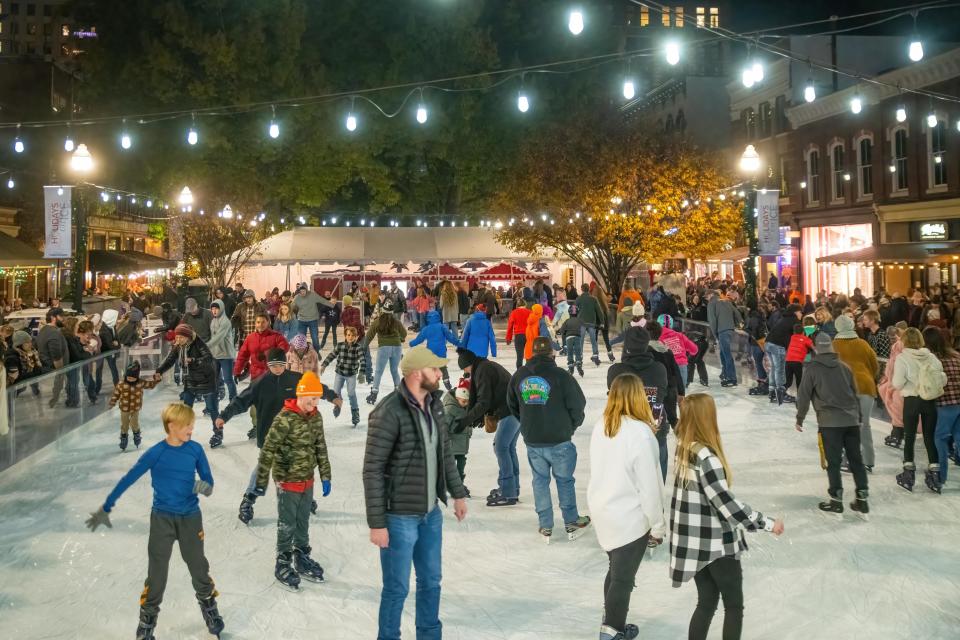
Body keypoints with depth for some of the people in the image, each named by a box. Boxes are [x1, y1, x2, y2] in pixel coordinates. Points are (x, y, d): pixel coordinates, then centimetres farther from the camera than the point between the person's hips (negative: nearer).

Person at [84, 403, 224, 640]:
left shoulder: (195, 449, -8)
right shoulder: (155, 453, -16)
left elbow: (208, 480, 1)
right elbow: (127, 480, -9)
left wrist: (205, 487, -24)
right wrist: (105, 509, -6)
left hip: (190, 518, 2)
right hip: (162, 518, -2)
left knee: (198, 567, 12)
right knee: (157, 571, 6)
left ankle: (209, 607, 34)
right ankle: (147, 618, 23)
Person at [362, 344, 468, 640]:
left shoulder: (434, 404, 1)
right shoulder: (389, 413, -23)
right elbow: (372, 471, -20)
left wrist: (458, 493, 18)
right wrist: (376, 523, -19)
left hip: (430, 512, 7)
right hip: (399, 516, -7)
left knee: (431, 581, 20)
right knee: (397, 588, 6)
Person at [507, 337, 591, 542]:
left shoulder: (519, 376, 0)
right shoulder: (560, 376, -15)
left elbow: (512, 405, 12)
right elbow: (577, 404, -9)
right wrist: (572, 425, 9)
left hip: (532, 441, 3)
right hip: (559, 440, -3)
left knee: (540, 480, 14)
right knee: (564, 480, 11)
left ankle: (545, 526, 19)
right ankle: (571, 523, 21)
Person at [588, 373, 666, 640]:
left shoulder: (600, 427, -2)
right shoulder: (640, 433, -21)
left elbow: (600, 471, 2)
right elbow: (650, 486, -17)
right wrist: (658, 525, -8)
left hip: (602, 512, 7)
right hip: (629, 518, -6)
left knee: (616, 570, 23)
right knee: (623, 577, 9)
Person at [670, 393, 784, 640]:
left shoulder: (682, 449, 1)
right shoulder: (706, 458, -25)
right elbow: (727, 504, -23)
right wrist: (767, 523, -14)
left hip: (693, 543, 7)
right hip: (716, 544, -7)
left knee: (706, 603, 16)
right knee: (734, 605, 10)